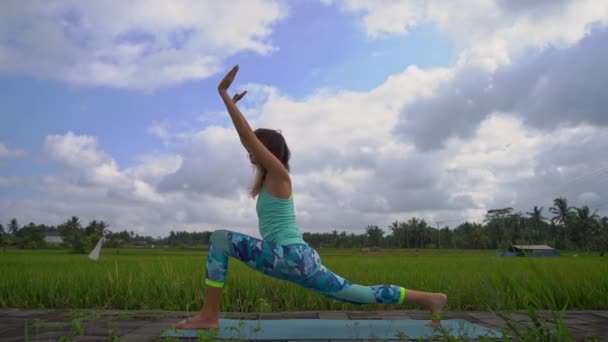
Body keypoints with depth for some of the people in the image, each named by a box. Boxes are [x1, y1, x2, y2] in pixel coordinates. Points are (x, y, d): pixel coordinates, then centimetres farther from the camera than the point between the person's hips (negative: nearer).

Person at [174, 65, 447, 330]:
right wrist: (233, 106, 24)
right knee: (360, 295, 14)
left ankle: (209, 316, -6)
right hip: (294, 257, 10)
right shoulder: (270, 178, 18)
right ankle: (430, 299, 18)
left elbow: (249, 136, -12)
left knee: (219, 239, -8)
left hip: (288, 256, -10)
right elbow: (247, 138, 26)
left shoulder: (278, 173, -5)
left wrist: (224, 94, -10)